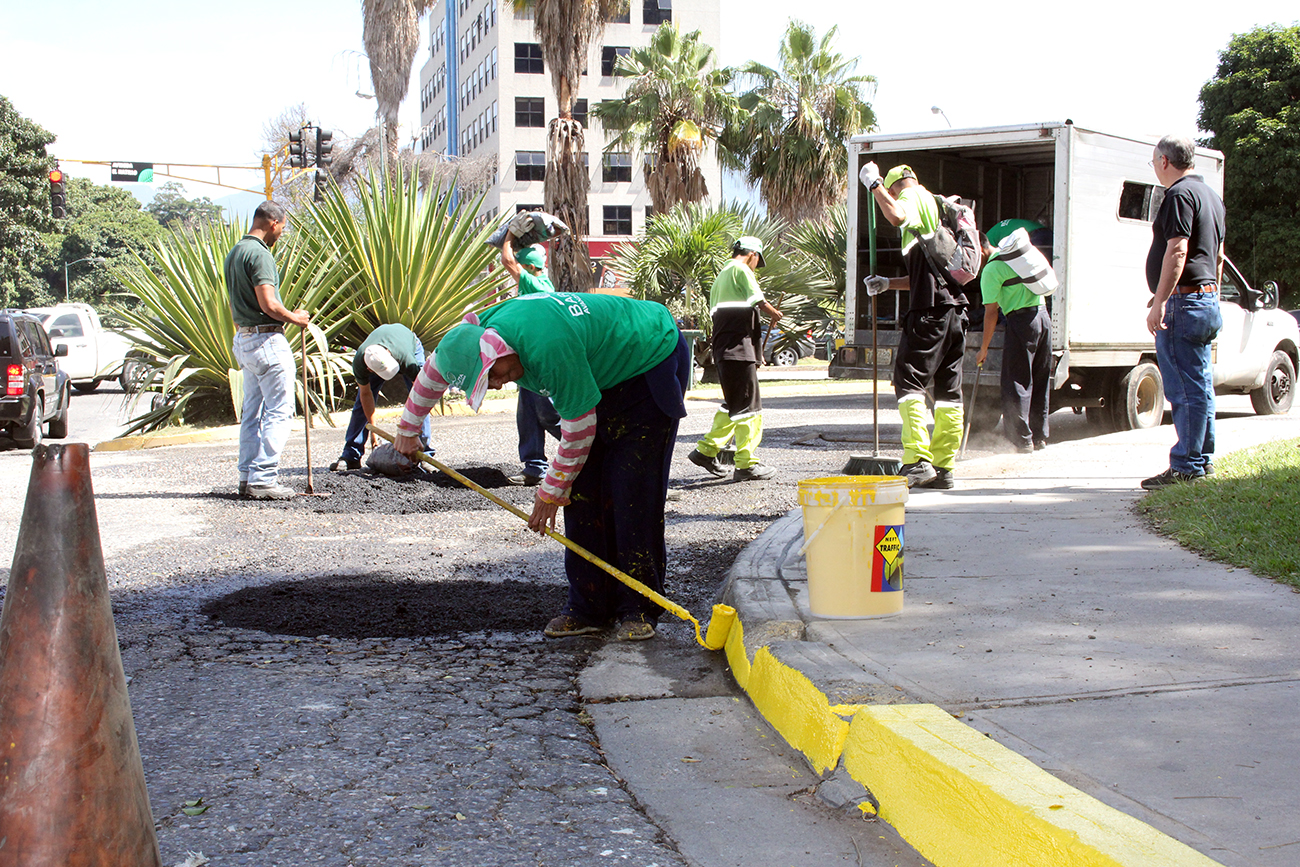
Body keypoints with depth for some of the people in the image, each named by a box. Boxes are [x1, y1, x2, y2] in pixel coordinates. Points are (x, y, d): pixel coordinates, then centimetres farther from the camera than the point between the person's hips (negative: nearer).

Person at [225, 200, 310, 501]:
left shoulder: (234, 253, 15)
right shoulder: (259, 253, -16)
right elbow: (268, 304, -22)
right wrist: (295, 318, -6)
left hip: (244, 338, 10)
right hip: (267, 339, -10)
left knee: (252, 411, 13)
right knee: (278, 411, -6)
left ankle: (248, 476, 15)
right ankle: (263, 479, -8)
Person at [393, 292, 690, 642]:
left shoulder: (549, 348, -38)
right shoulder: (488, 324, -11)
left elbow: (579, 429, -25)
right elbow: (434, 368, 12)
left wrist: (551, 492, -13)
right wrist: (408, 427, 25)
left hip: (652, 361, -8)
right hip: (604, 374, 8)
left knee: (633, 495, -15)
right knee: (582, 492, -1)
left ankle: (640, 609, -6)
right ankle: (589, 606, 4)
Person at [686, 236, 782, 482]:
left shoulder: (721, 275, 24)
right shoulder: (741, 270, -4)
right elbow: (758, 300, -17)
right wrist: (774, 314, 3)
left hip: (722, 348, 9)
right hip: (739, 348, -9)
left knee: (733, 404, 19)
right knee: (749, 406, -6)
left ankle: (706, 450, 19)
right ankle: (746, 464, -5)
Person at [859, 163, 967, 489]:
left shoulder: (913, 197, 0)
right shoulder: (936, 206, 28)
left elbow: (897, 217, -27)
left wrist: (874, 184, -13)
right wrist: (888, 283, 33)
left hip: (929, 312, -9)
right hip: (956, 308, 9)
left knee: (909, 383, -8)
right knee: (948, 389, 8)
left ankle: (918, 460, -18)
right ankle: (943, 468, 9)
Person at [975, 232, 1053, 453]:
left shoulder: (991, 270, -8)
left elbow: (991, 312, -10)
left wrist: (983, 349, -5)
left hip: (1021, 320, -8)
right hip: (1043, 315, 8)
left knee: (1017, 385, -2)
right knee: (1040, 382, 14)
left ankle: (1022, 440, -4)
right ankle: (1039, 437, 19)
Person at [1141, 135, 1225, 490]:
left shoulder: (1180, 195, -13)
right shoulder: (1210, 195, 19)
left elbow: (1177, 252, -22)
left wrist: (1159, 302, -24)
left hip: (1184, 301, -10)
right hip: (1207, 300, 10)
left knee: (1185, 390, -8)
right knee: (1200, 387, 15)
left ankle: (1186, 466, -6)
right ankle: (1203, 460, 21)